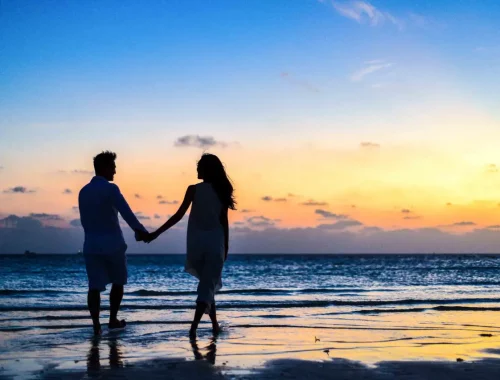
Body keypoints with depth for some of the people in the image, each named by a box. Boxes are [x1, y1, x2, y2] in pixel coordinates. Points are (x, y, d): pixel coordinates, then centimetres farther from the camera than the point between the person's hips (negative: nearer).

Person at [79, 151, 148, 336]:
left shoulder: (83, 192, 10)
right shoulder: (110, 189, -11)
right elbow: (127, 213, -21)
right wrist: (141, 231, -20)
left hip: (91, 245, 4)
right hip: (112, 243, -4)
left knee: (95, 286, 0)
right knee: (118, 282, 15)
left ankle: (96, 324, -10)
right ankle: (113, 320, 19)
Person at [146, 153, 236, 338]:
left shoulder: (194, 190, -5)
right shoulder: (221, 191, 1)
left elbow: (178, 215, -8)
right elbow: (224, 222, 3)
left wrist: (156, 233, -3)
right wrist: (225, 246, 12)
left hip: (197, 241, 0)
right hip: (215, 242, 0)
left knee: (207, 283, 17)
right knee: (208, 285, 0)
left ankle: (215, 324, 20)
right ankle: (194, 326, -15)